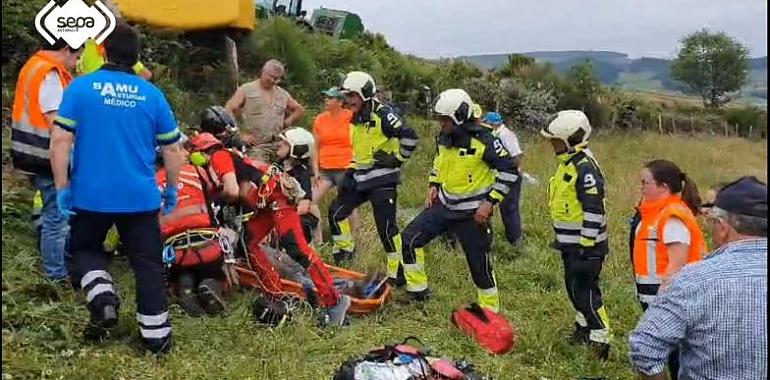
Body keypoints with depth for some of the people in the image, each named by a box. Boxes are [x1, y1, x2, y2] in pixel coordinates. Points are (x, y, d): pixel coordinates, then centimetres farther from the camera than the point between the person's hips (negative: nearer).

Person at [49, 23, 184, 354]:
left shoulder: (80, 87, -4)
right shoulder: (152, 94, 0)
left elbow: (60, 140, -9)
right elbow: (172, 149, 3)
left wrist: (62, 187, -2)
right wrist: (172, 188, 16)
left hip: (90, 194, -1)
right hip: (140, 196, 1)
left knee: (84, 249, 23)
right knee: (147, 263, 10)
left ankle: (101, 294, -2)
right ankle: (156, 335, 14)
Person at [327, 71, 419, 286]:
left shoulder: (382, 115, -17)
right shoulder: (355, 118, 11)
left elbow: (410, 137, -26)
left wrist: (397, 159, -15)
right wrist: (350, 173, 21)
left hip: (382, 180, -9)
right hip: (360, 178, 9)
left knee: (386, 226, -9)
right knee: (336, 211, 9)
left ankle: (398, 272, 2)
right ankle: (344, 254, 27)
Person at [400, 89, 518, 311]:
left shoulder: (482, 141, -21)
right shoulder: (444, 137, 0)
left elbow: (509, 170, -17)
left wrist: (489, 202, -19)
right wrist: (434, 185, 10)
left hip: (472, 213, -7)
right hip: (444, 205, 7)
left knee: (479, 263, 2)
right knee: (409, 239, 1)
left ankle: (490, 311, 22)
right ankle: (418, 291, 16)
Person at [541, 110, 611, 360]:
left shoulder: (585, 167, -22)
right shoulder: (568, 163, 9)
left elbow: (594, 210, -24)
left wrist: (586, 245, -21)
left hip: (584, 244, -10)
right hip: (570, 243, 10)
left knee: (584, 289, -3)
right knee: (574, 286, 19)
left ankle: (600, 337, 9)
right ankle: (584, 328, 34)